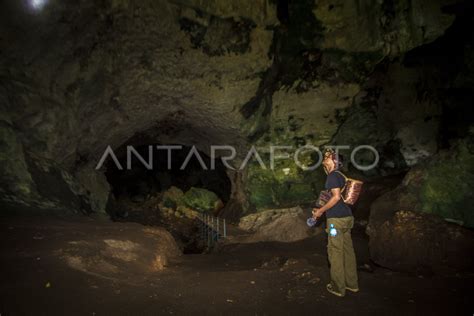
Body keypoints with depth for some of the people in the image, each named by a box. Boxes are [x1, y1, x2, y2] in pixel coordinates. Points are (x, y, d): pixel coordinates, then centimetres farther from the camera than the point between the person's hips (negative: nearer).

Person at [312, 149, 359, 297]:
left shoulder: (332, 175, -11)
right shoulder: (341, 176, 16)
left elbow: (336, 196, -21)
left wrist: (320, 210, -12)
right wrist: (322, 210, 23)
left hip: (336, 219, -9)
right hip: (347, 217, 9)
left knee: (335, 252, 0)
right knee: (348, 250, 14)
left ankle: (338, 287, 9)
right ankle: (352, 283, 24)